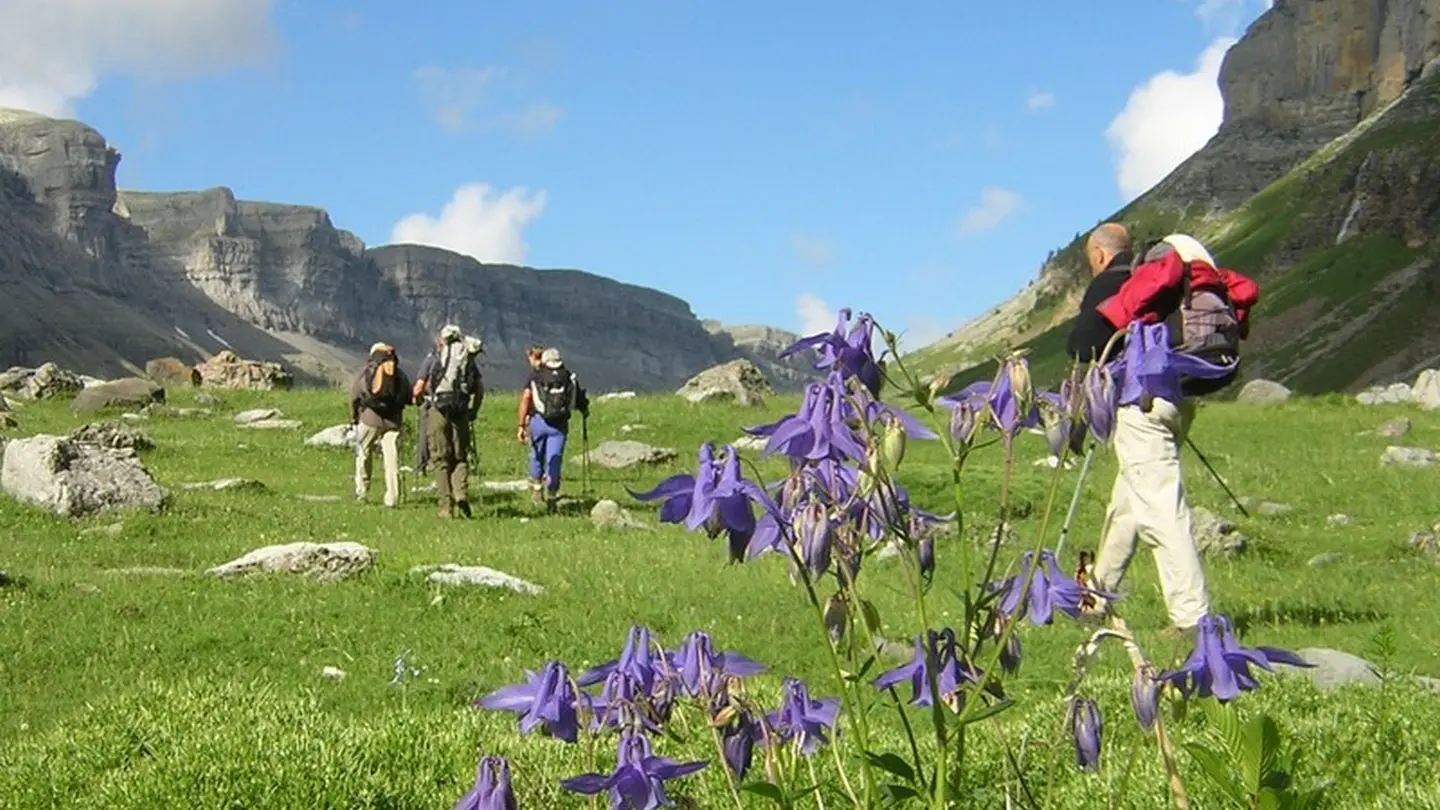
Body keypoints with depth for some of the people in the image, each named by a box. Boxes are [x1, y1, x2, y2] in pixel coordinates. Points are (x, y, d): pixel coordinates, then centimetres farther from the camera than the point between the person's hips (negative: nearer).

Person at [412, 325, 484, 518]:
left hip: (437, 410, -2)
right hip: (460, 413, 2)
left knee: (441, 460, 3)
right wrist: (473, 412, 19)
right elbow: (480, 389, 6)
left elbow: (418, 388, -1)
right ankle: (461, 493, -12)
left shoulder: (433, 358, 5)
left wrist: (418, 399, 22)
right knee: (461, 457, 12)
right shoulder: (469, 359, 11)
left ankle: (446, 506, -1)